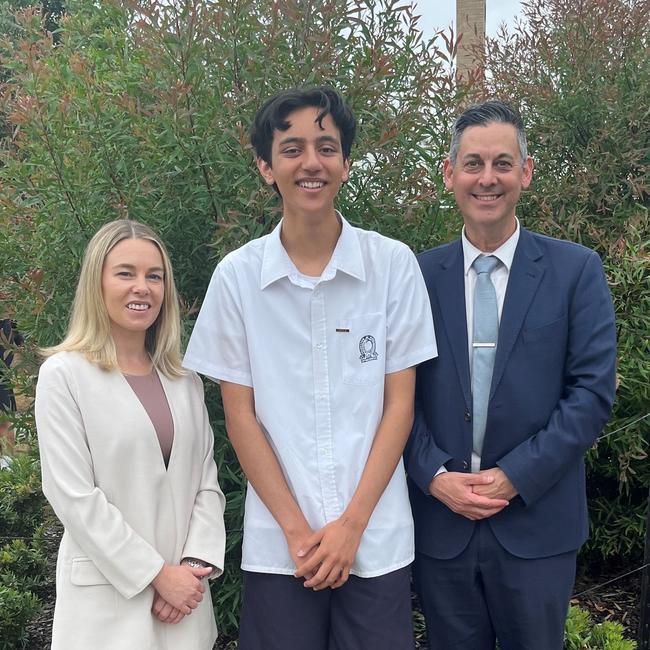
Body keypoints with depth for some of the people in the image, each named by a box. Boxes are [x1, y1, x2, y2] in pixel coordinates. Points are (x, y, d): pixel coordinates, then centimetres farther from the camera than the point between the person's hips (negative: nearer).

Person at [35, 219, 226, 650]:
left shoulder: (185, 379, 9)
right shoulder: (65, 374, -7)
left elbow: (206, 481, 6)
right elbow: (73, 495, -12)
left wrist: (195, 563, -8)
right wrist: (157, 574, -13)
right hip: (108, 600, -4)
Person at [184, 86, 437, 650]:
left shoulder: (393, 264, -4)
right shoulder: (237, 275, -3)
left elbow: (399, 404, -2)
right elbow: (240, 415, 0)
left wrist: (352, 523, -7)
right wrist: (296, 529, -5)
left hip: (376, 539, 0)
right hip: (277, 543, 0)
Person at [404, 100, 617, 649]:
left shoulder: (576, 270, -3)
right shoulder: (419, 274, 2)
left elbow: (593, 392, -7)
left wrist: (515, 476, -12)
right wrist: (434, 475, -10)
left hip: (536, 525, -1)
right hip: (440, 522, 1)